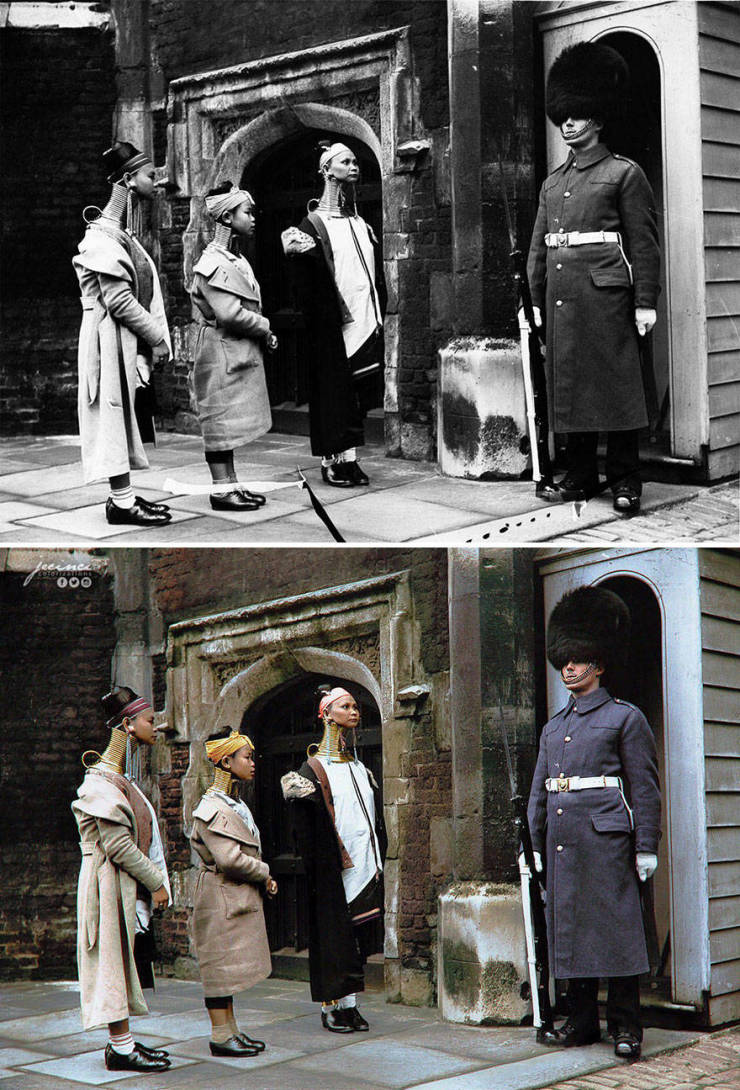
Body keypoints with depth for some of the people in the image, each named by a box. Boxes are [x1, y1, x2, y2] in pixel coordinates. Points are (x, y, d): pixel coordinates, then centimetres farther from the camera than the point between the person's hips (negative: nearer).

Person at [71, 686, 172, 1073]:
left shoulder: (124, 777, 16)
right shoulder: (102, 781, -15)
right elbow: (117, 844, -19)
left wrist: (155, 880, 10)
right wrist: (156, 882, -13)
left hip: (131, 886, 10)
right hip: (112, 882, -10)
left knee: (125, 961, 10)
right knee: (115, 956, -7)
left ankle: (121, 1040, 15)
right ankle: (121, 1048, -4)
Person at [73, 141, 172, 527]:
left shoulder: (124, 234, 15)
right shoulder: (103, 236, -14)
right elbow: (118, 299, -18)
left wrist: (157, 337, 6)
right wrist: (157, 337, -12)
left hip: (132, 342, 9)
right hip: (112, 338, -9)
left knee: (126, 415, 10)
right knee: (115, 412, -6)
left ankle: (122, 495, 15)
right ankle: (122, 502, -3)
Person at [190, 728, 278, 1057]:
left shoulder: (234, 804, 15)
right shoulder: (212, 808, -16)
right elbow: (228, 859, -23)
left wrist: (265, 878, 3)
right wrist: (264, 873, -11)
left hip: (239, 895, 10)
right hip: (221, 896, -10)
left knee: (230, 967, 13)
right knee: (221, 965, -5)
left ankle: (230, 1030, 18)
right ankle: (220, 1035, 0)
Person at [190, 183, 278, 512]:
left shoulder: (235, 259, 15)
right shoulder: (213, 262, -16)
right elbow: (229, 313, -22)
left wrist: (265, 331, 1)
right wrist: (266, 327, -11)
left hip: (240, 350, 10)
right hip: (222, 350, -10)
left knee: (230, 421, 12)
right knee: (220, 420, -4)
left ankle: (230, 484, 17)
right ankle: (221, 490, -1)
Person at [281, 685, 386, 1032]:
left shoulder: (359, 768, 15)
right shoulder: (314, 769, -6)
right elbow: (306, 828, -11)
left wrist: (377, 860, 13)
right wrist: (326, 861, -18)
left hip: (362, 863, 7)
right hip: (333, 870, -7)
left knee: (357, 934, 7)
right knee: (332, 930, -4)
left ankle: (349, 1004, 12)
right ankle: (331, 1007, 2)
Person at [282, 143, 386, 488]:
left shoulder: (361, 225, 16)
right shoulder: (314, 225, -4)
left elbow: (377, 275, 20)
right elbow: (304, 284, -9)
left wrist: (379, 315, 13)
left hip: (366, 324, 7)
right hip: (333, 328, -6)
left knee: (361, 393, 6)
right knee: (334, 392, -3)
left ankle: (349, 457, 12)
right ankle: (334, 460, 2)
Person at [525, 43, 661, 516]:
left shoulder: (625, 173, 1)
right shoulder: (553, 183, 18)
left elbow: (644, 241, -4)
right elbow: (539, 246, 20)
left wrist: (646, 301, -10)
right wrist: (534, 299, 15)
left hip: (606, 293, -6)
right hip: (561, 296, 6)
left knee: (616, 383, -3)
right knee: (569, 384, 7)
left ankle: (626, 480, 2)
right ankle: (581, 476, 15)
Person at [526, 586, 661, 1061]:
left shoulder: (625, 717, 0)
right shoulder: (554, 727, 17)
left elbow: (645, 786, -3)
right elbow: (539, 792, 21)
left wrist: (646, 846, -9)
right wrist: (534, 844, 15)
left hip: (606, 838, -6)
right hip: (562, 842, 6)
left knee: (617, 928, -4)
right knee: (569, 928, 7)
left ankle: (627, 1026, 3)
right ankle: (583, 1022, 16)